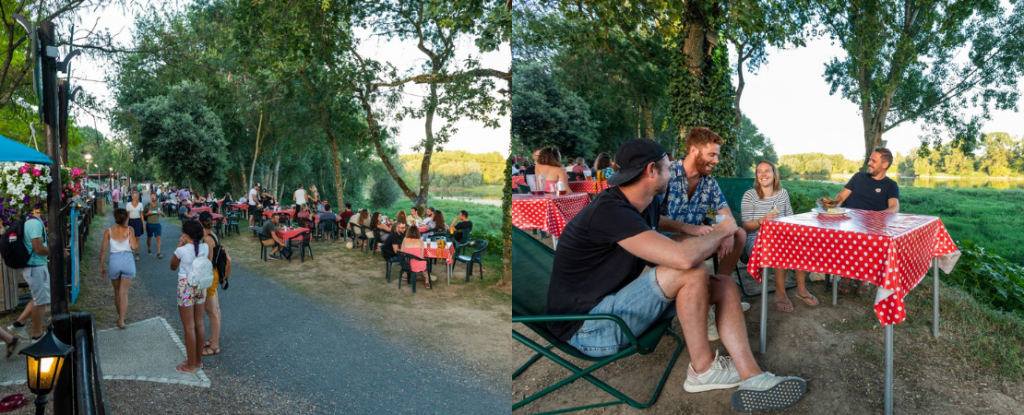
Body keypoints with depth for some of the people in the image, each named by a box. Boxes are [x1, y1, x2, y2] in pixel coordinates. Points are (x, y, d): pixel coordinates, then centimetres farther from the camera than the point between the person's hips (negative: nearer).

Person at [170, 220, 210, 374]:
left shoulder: (181, 250, -17)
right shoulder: (205, 247, -4)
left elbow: (173, 267, 2)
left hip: (186, 288, -5)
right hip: (200, 286, 6)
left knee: (189, 327, 3)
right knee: (199, 324, 15)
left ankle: (190, 365, 12)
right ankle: (198, 360, 27)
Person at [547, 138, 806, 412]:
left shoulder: (644, 205, 4)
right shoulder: (609, 212, -27)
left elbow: (656, 221, 30)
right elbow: (683, 257, -36)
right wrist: (719, 232, -14)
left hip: (619, 301, 10)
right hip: (588, 326, -10)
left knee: (725, 286, 1)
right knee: (691, 273, -26)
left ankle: (751, 377, -7)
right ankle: (702, 369, -6)